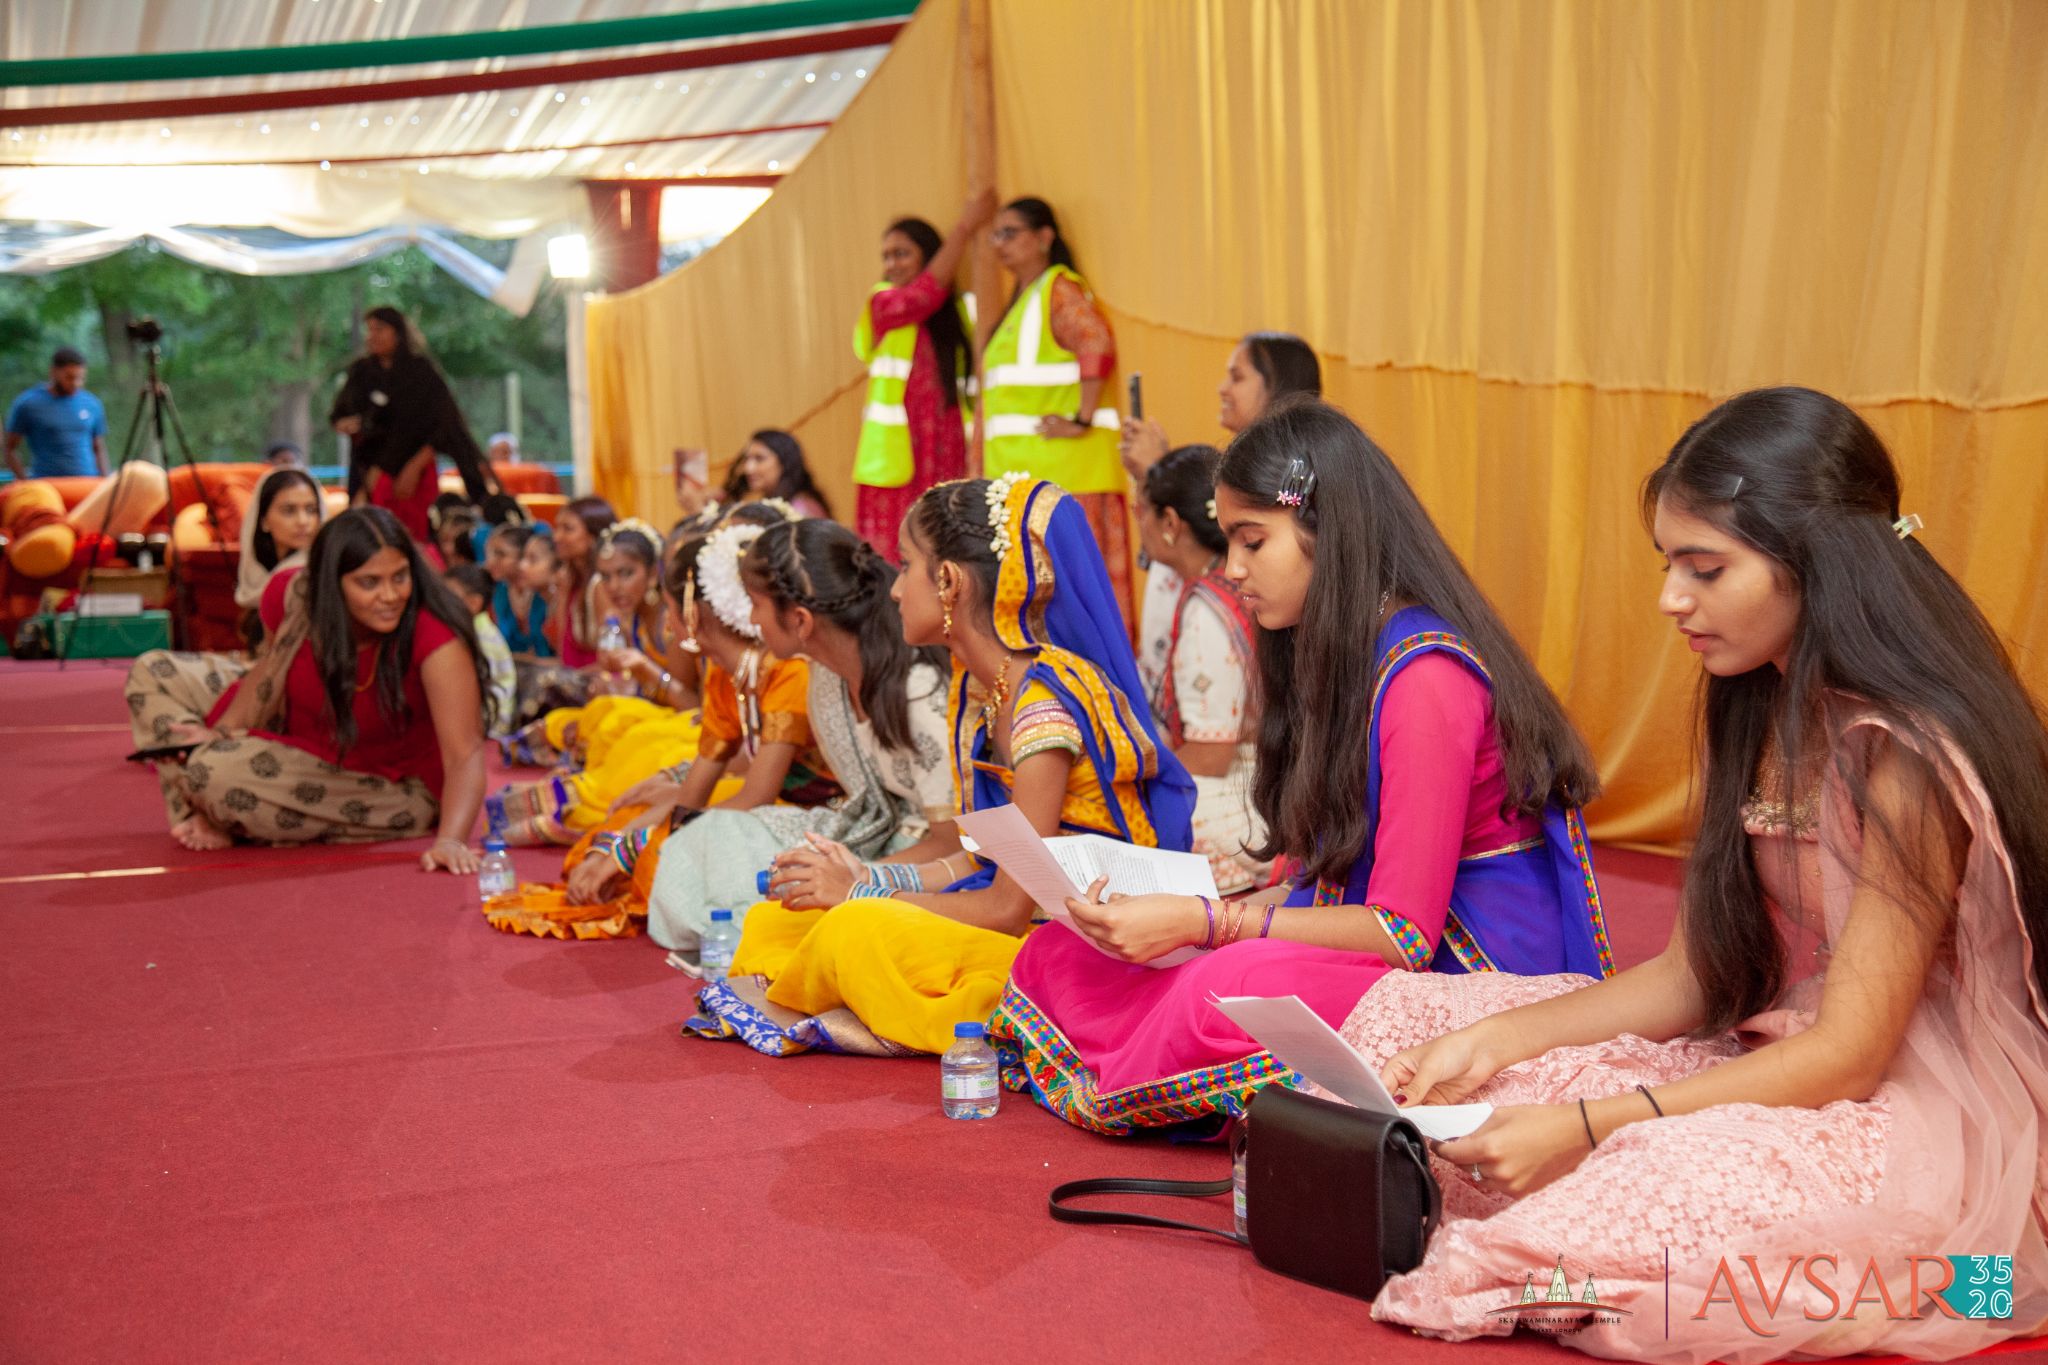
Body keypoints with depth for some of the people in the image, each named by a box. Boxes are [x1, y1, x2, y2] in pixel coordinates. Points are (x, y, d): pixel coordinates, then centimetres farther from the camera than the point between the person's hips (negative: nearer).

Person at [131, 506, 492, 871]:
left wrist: (451, 840, -52)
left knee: (214, 770, -27)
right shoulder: (296, 599, -18)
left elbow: (464, 755, -36)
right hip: (302, 747, 6)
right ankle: (205, 822, 4)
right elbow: (270, 673, 2)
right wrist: (221, 732, -15)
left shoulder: (436, 641, -32)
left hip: (391, 786, -6)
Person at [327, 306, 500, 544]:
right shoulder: (361, 371, 8)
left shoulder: (422, 371, -4)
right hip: (368, 469, 3)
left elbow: (444, 425, -7)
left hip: (415, 473, -3)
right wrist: (345, 424, -12)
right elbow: (337, 416, 13)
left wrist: (415, 467, -14)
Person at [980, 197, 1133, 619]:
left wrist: (1081, 422, -23)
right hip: (1024, 466, 9)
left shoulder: (1059, 289, -6)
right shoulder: (1022, 300, 22)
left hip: (1062, 465, -9)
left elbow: (1099, 346, -23)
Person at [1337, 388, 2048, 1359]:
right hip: (1772, 1058, 8)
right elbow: (1691, 974, 5)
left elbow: (1850, 1053, -21)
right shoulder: (1764, 714, 6)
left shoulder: (1906, 757, -21)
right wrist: (1492, 1039, -8)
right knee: (1410, 1013, -3)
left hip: (1915, 1124, -8)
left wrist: (1586, 1124, -26)